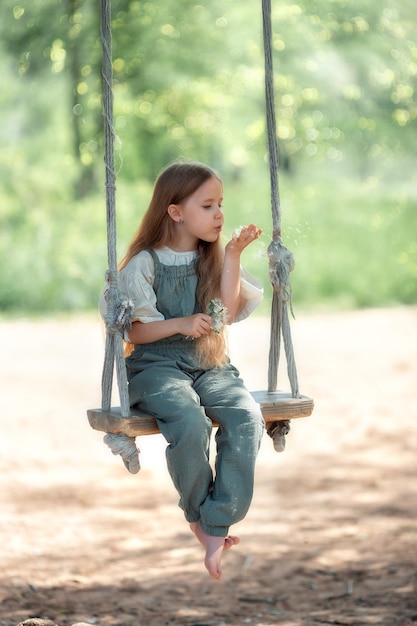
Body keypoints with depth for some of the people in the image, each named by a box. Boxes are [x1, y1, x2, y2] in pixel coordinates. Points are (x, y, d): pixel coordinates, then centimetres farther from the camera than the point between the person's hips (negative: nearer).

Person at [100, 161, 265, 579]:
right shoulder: (144, 264, 0)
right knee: (190, 423, -35)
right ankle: (198, 516, -9)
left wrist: (232, 256, -6)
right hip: (156, 367, -4)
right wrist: (180, 325, -18)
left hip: (211, 366, 4)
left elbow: (227, 313, -1)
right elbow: (134, 331, -2)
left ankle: (217, 525, -24)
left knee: (247, 417, -28)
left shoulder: (213, 260, 13)